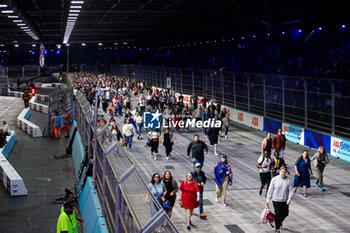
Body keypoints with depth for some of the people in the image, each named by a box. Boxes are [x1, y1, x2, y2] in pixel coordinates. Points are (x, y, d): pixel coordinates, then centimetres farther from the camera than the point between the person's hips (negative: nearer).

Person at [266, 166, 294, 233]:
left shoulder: (288, 180, -2)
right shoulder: (274, 179, -4)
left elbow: (291, 190, -3)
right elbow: (270, 190, 1)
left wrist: (289, 199, -14)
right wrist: (268, 199, 0)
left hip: (285, 201, 2)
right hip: (276, 200, -2)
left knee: (285, 213, 14)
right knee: (277, 214, -2)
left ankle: (280, 221, 45)